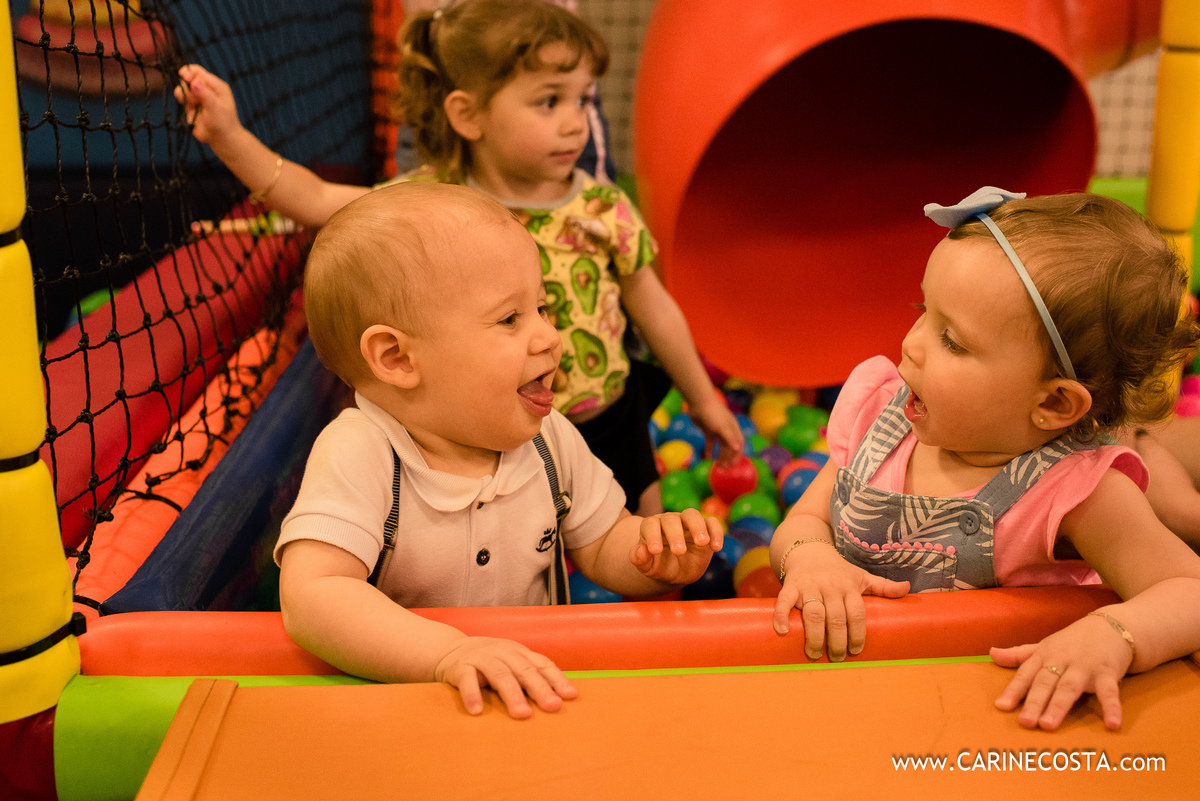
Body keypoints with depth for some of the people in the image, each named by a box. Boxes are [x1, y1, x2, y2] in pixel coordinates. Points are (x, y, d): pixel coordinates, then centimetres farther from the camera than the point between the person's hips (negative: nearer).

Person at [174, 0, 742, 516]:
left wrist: (702, 398, 6)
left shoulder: (603, 210, -17)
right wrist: (229, 137, -21)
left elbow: (654, 309, -5)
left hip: (604, 422, 0)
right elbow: (318, 201, -11)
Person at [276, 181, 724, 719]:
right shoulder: (358, 457, -20)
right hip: (396, 701, -3)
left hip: (532, 692, 4)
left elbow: (603, 547, 7)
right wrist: (449, 653, -43)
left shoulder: (550, 439, -4)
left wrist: (657, 556, -15)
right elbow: (310, 597, -31)